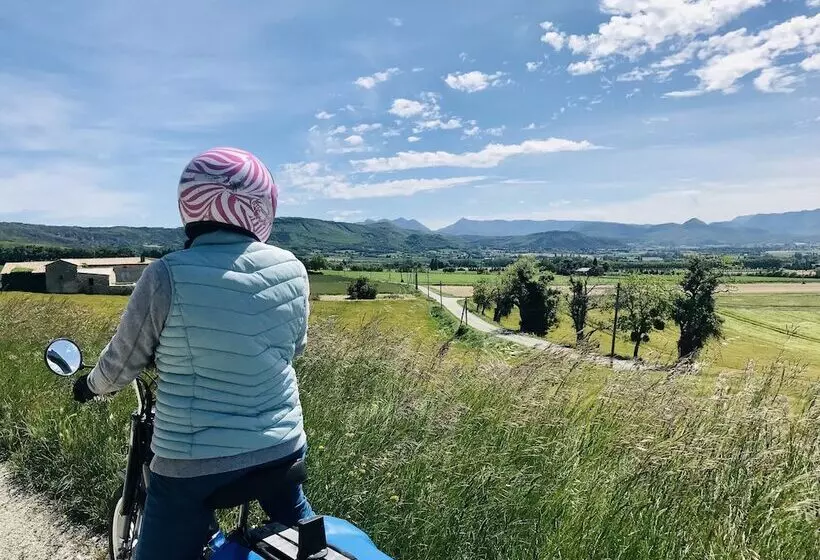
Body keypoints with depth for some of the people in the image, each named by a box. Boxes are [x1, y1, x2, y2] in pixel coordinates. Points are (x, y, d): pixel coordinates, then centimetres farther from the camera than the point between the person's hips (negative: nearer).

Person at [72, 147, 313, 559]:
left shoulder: (167, 275, -16)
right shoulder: (292, 270, -6)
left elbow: (124, 360, -2)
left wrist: (91, 385, 20)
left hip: (194, 463, -3)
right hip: (282, 447, 3)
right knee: (298, 522, 31)